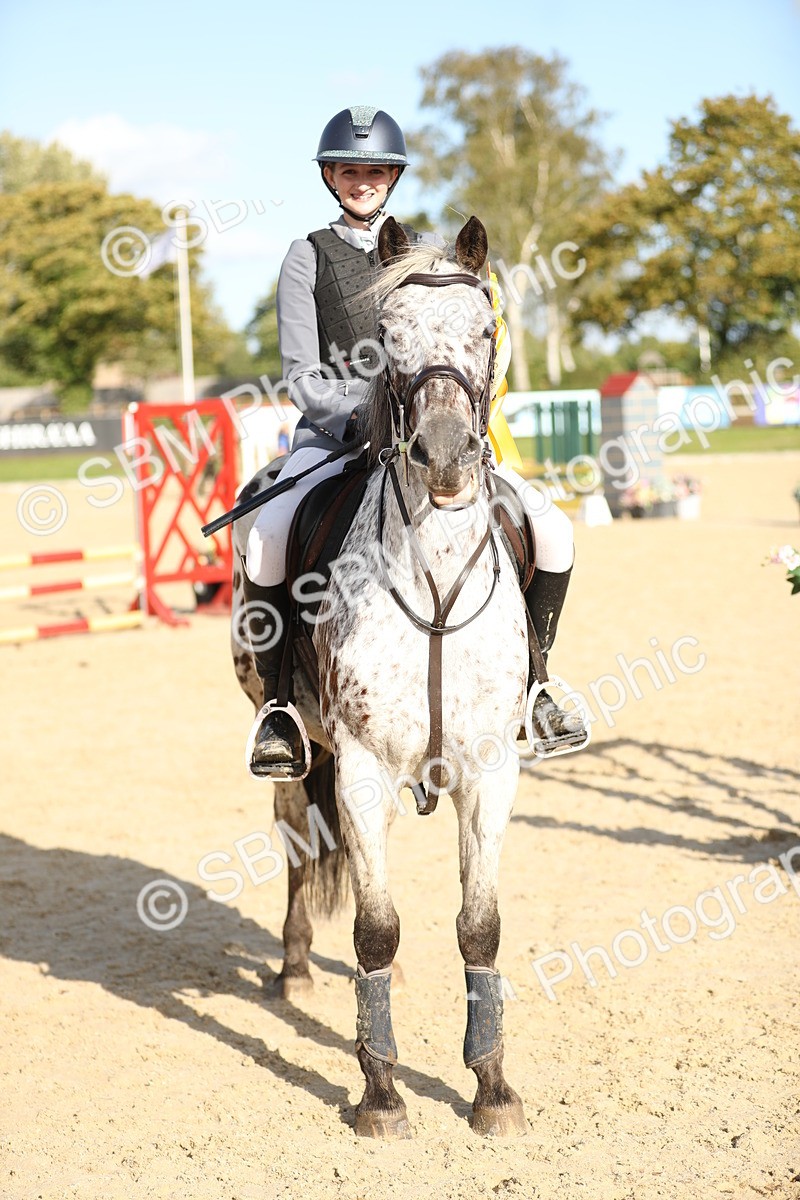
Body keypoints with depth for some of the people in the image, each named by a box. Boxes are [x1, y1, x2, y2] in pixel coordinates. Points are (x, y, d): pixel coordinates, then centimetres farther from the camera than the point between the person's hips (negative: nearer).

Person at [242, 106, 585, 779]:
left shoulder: (428, 249, 13)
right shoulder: (308, 258, 5)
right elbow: (301, 376, -2)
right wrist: (366, 407, -18)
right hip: (334, 432, -2)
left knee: (552, 531, -13)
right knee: (267, 538, -33)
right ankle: (277, 699, -13)